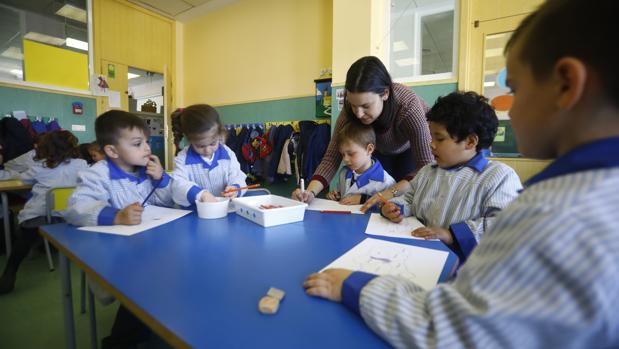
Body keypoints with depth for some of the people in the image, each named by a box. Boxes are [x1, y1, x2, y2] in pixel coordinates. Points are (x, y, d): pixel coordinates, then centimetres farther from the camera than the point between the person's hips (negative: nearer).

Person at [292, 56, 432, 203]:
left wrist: (391, 192, -53)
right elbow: (331, 157, -28)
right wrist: (310, 192, -44)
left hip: (412, 148, -2)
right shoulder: (350, 109, -32)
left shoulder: (408, 105, -41)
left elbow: (426, 167, -38)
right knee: (373, 202, -3)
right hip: (380, 149, 2)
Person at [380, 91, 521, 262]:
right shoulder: (428, 171, 19)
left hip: (461, 263, -4)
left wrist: (452, 235, -20)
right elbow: (410, 198, 28)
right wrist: (397, 207, 6)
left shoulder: (500, 175, -3)